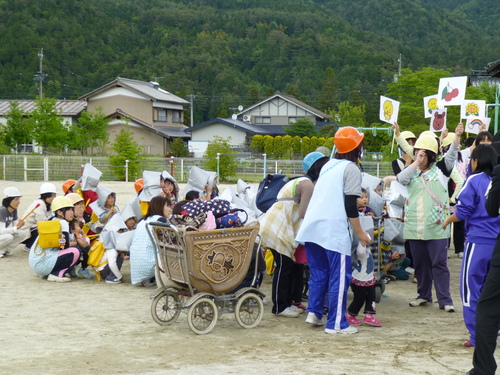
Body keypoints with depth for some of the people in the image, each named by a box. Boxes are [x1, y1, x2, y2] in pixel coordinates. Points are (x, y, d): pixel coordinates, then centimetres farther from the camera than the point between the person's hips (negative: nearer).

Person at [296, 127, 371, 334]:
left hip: (311, 226, 7)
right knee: (339, 275, -1)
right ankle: (336, 323, 0)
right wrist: (360, 233, -1)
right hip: (333, 229, -7)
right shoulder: (351, 169, -2)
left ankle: (314, 312, 13)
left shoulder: (328, 165, 20)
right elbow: (350, 206, -9)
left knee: (318, 272, 18)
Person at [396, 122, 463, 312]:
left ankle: (445, 299, 1)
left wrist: (457, 136, -26)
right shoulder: (412, 171, 10)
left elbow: (451, 155, -11)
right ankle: (424, 295, 26)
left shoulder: (440, 169, 3)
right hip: (414, 227, 4)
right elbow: (401, 179, -7)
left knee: (439, 264, -2)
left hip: (436, 227, -4)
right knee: (420, 264, 12)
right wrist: (415, 163, -13)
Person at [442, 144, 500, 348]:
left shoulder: (475, 180, -8)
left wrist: (447, 220, 9)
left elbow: (463, 211, -9)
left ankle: (477, 337, 3)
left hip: (479, 242, -5)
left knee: (471, 289, 3)